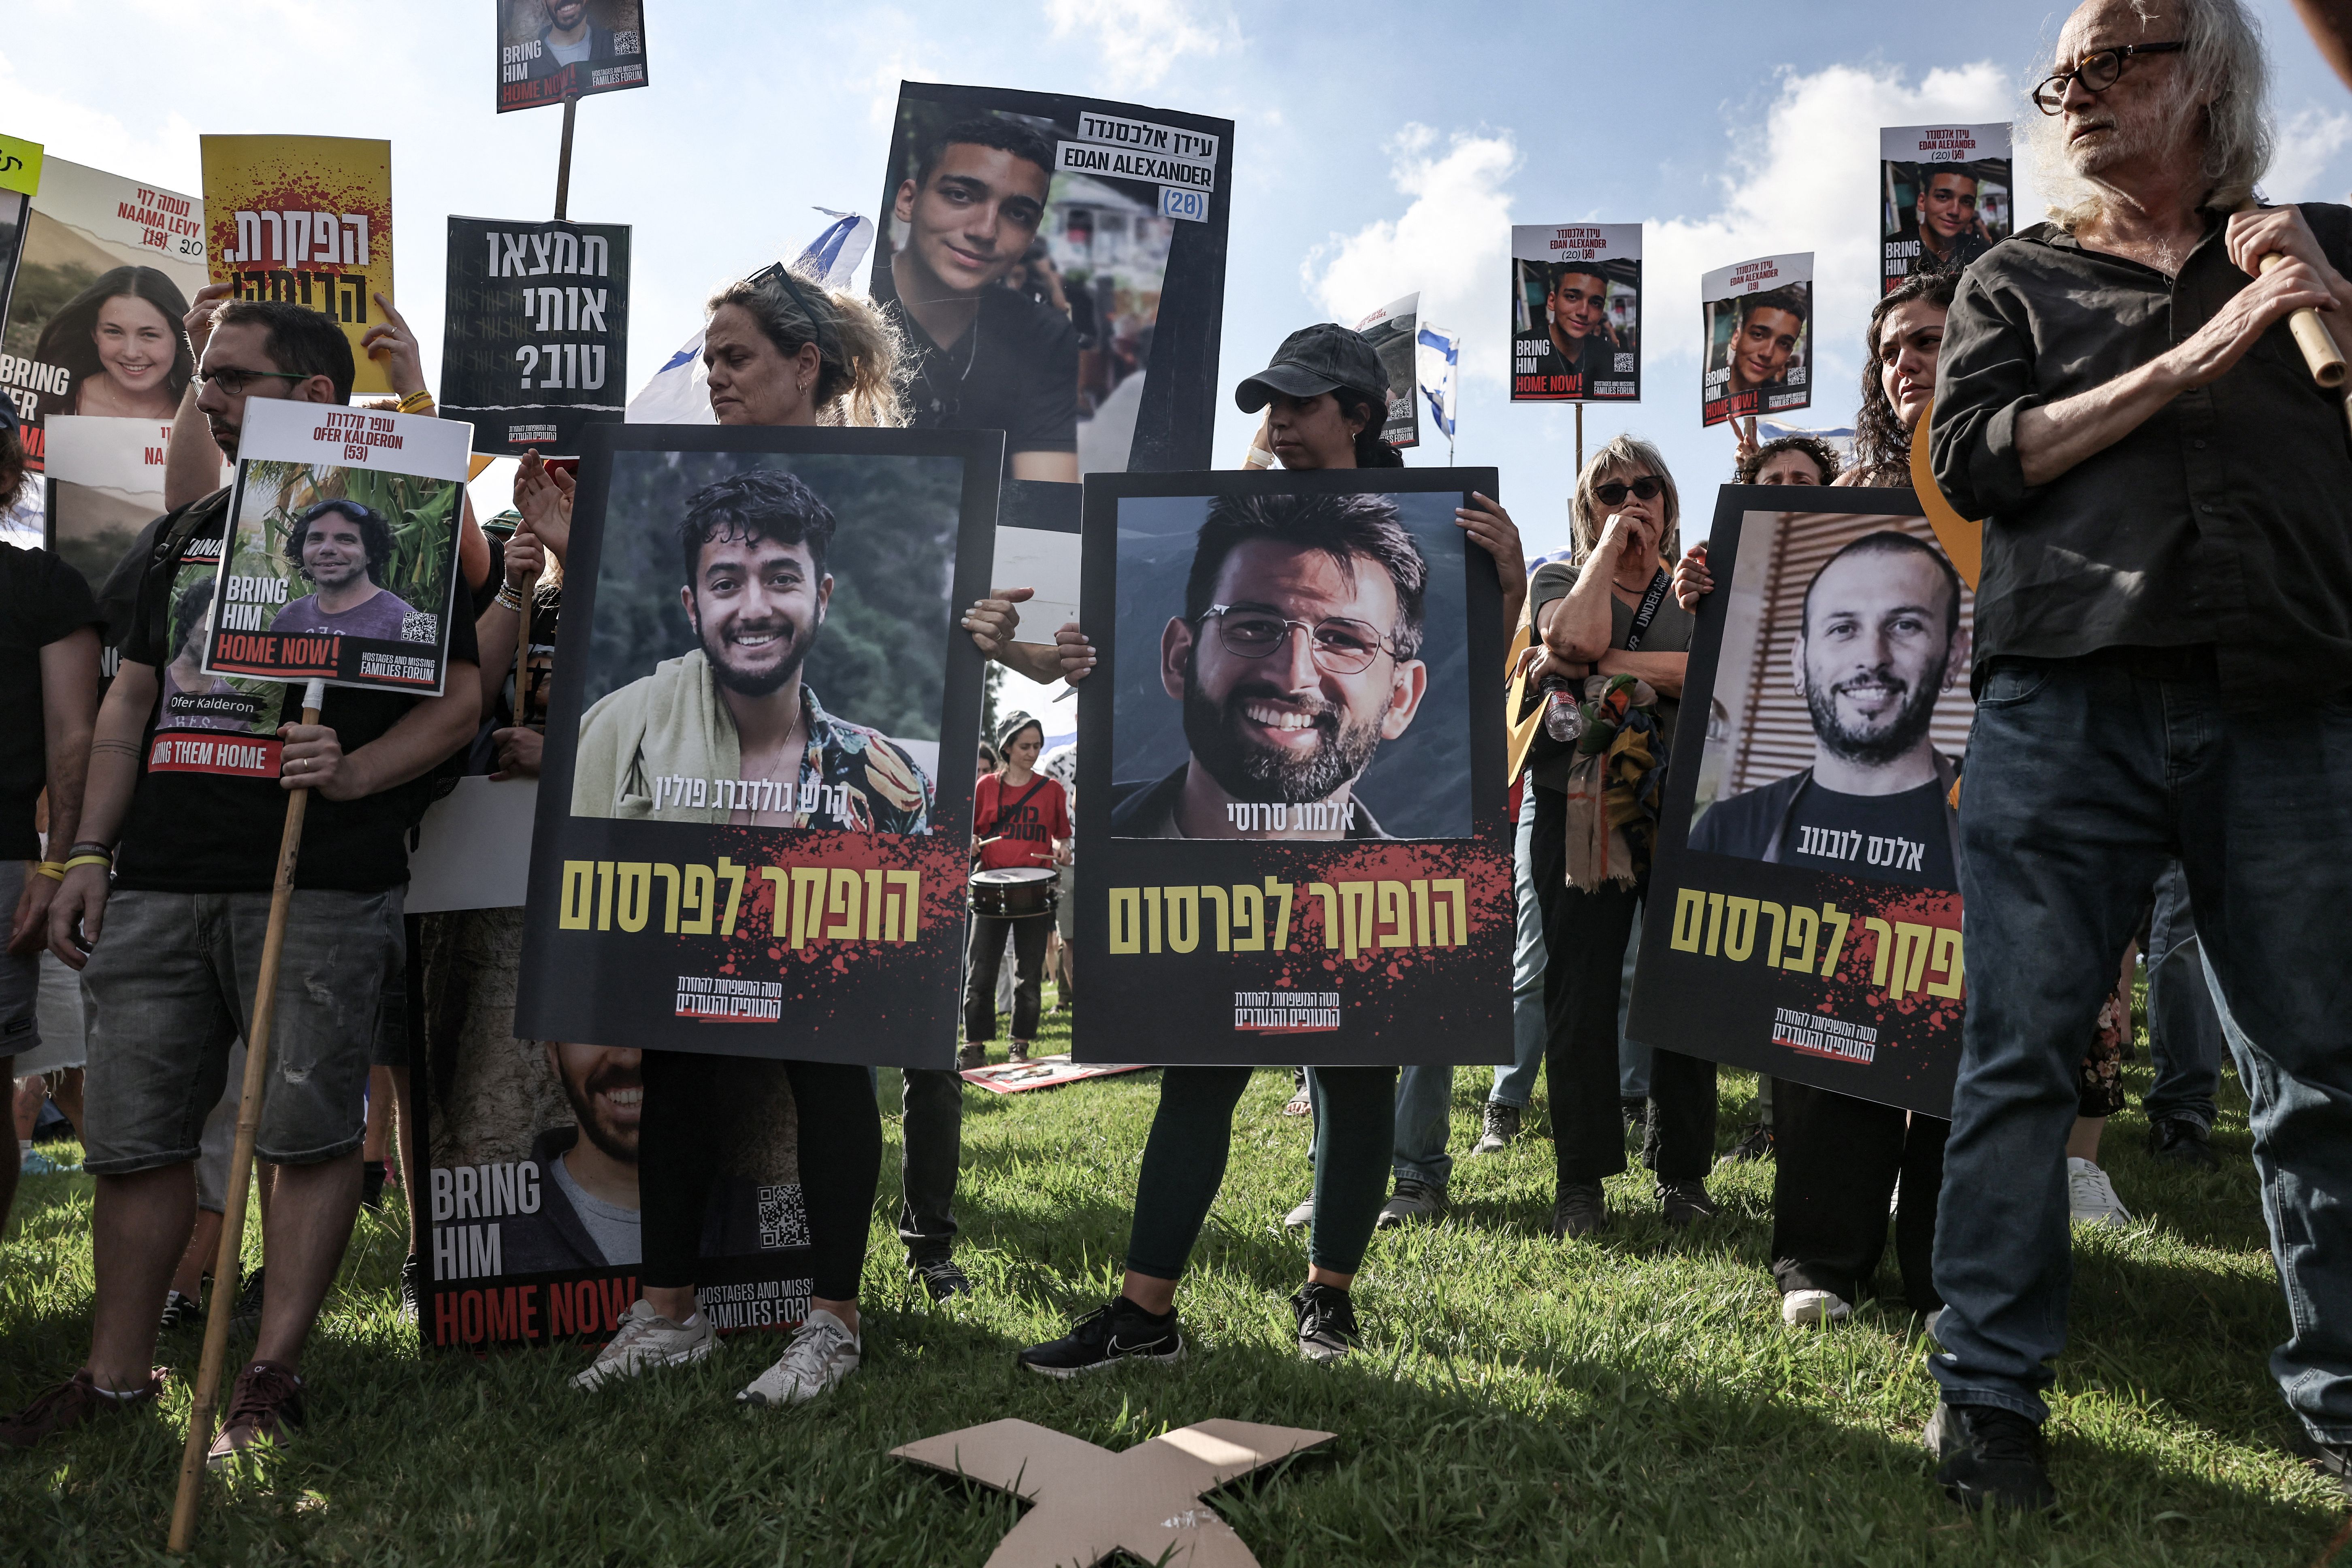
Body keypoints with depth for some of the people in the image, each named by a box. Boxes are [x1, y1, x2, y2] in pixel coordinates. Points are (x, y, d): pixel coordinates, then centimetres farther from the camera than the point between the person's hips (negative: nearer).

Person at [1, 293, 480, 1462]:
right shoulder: (186, 536, 19)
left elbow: (458, 700, -2)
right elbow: (130, 704, 21)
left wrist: (355, 774, -19)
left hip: (323, 889, -5)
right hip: (158, 885, 6)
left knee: (306, 1127, -2)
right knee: (134, 1135, 8)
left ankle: (271, 1378, 10)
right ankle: (116, 1376, 22)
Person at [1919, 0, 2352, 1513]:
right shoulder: (2017, 278, 18)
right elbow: (1974, 461, 1)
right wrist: (2188, 362, -4)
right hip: (2065, 704, -1)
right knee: (2019, 1056, -2)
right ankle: (1989, 1387, 7)